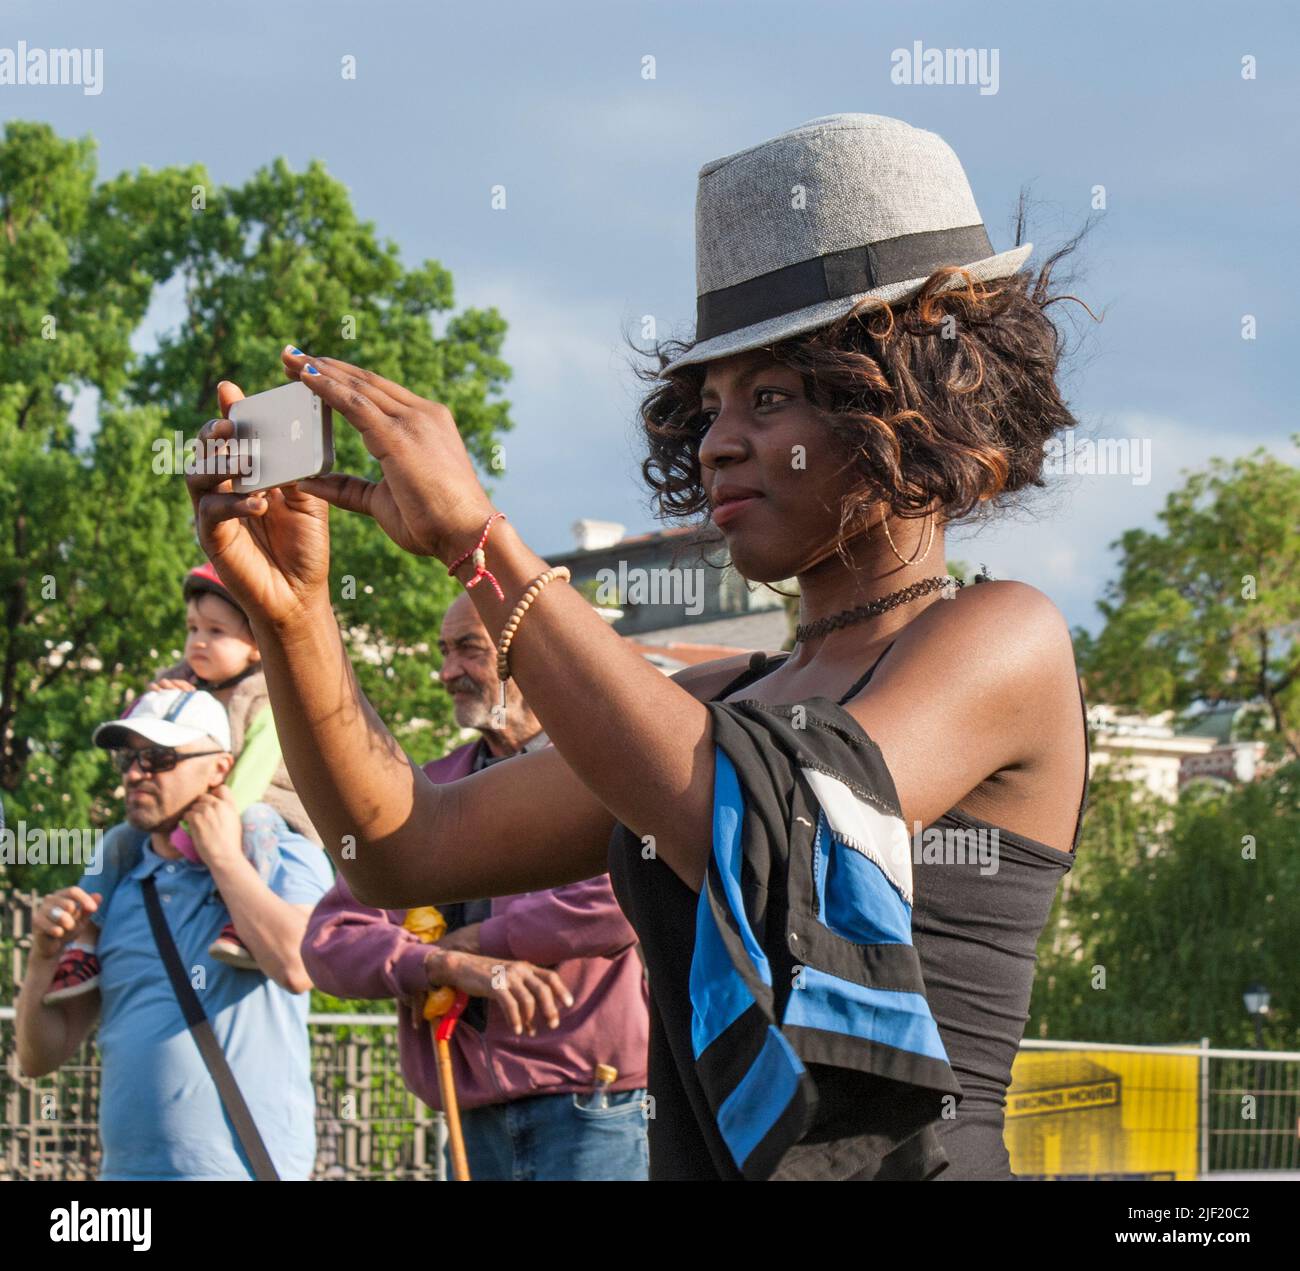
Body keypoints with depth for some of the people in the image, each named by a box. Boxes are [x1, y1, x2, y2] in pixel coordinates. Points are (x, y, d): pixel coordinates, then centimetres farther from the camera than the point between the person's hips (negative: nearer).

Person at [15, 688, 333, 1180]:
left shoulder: (284, 858, 1)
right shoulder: (108, 885, 12)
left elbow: (298, 967, -22)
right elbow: (41, 1057, 13)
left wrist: (222, 856, -9)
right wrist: (45, 955, -5)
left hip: (246, 1168, -5)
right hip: (124, 1167, 5)